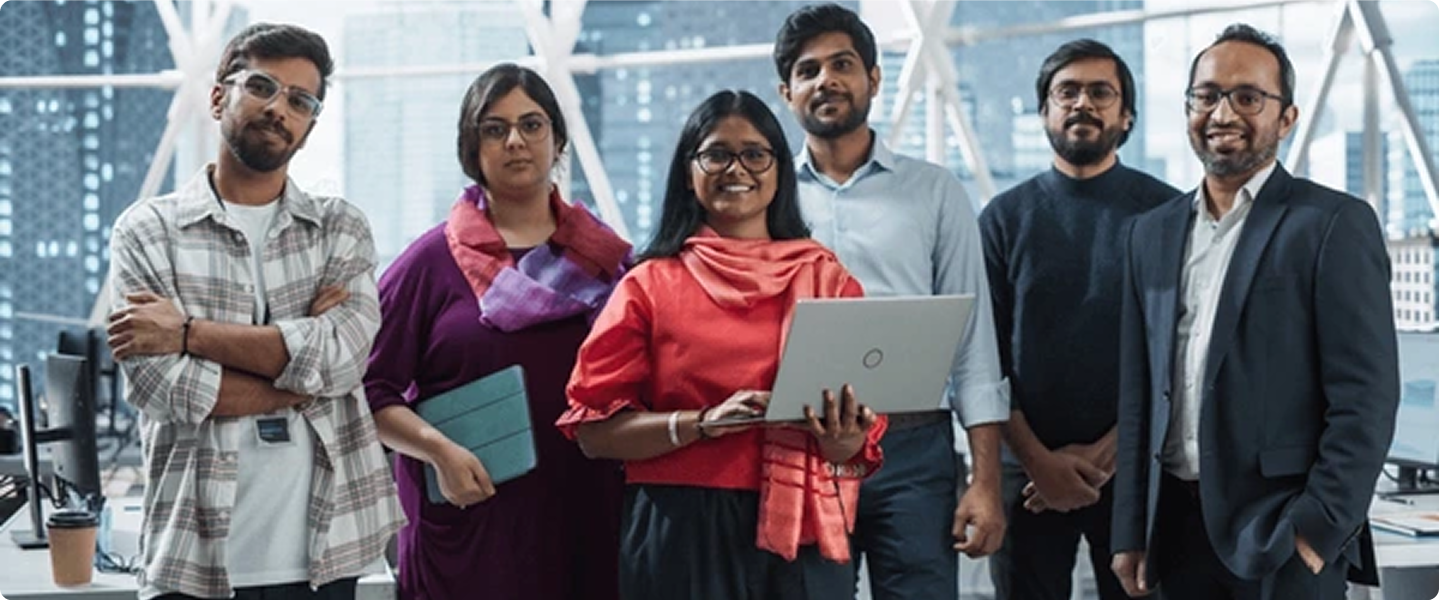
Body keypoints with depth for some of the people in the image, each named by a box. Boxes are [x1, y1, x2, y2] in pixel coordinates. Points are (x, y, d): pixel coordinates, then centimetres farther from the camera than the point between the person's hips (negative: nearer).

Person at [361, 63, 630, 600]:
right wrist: (439, 449, -15)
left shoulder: (607, 257, 8)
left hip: (585, 521, 2)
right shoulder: (432, 260, 1)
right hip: (467, 522, -2)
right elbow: (371, 391, -1)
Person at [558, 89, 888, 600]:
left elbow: (862, 436, 7)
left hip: (800, 536, 2)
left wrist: (842, 440, -15)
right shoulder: (650, 285, 1)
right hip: (681, 537, -2)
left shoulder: (827, 280, 7)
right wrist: (703, 423, -18)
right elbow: (594, 431, -5)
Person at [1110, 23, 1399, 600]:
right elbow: (1138, 394, 12)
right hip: (1178, 525, 5)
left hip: (1284, 531, -5)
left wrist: (1317, 529, -15)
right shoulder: (1153, 232, 11)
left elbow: (1365, 399, -10)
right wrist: (1131, 531, 9)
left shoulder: (1335, 225, -5)